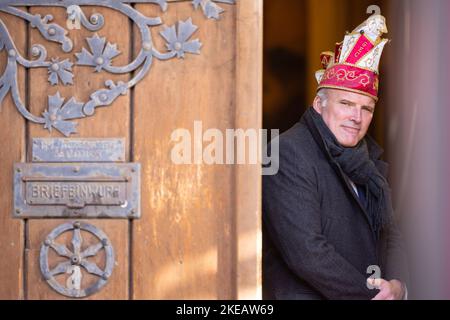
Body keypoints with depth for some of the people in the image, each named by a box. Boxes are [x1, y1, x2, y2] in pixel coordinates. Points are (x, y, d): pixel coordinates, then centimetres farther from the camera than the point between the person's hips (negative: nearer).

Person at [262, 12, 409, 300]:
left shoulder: (369, 159, 12)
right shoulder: (290, 153, -10)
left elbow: (389, 231, 12)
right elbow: (305, 252, -16)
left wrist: (397, 285, -7)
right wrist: (370, 293, -11)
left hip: (377, 292, 6)